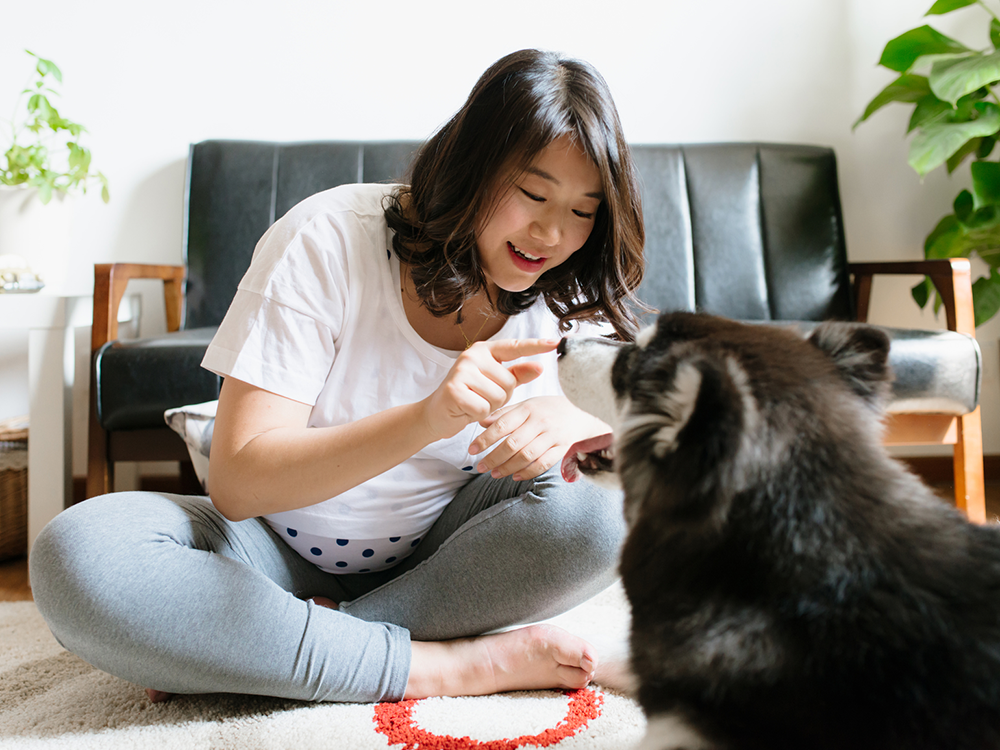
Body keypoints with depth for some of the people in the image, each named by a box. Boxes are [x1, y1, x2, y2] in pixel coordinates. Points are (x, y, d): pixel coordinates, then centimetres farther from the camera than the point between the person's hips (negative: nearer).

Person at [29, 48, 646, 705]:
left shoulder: (559, 286, -7)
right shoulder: (328, 242, -19)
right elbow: (236, 483, -24)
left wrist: (562, 423, -32)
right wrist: (426, 419, -41)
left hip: (439, 546, 3)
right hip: (286, 547, -2)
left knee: (602, 511, -26)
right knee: (75, 557, -29)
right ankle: (455, 665, -26)